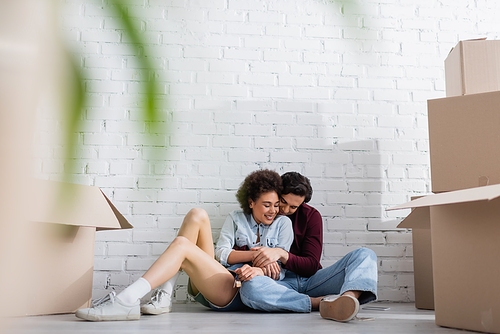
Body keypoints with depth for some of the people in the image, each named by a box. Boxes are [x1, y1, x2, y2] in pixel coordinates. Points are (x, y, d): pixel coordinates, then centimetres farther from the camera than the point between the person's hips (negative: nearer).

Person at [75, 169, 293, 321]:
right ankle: (164, 296, -19)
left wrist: (259, 270, -20)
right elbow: (221, 252, 6)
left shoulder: (283, 224, 12)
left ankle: (126, 301, -37)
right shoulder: (236, 218, 20)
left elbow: (279, 270, 3)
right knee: (196, 215, -11)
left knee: (182, 245, -25)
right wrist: (257, 254, -8)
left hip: (238, 292, -4)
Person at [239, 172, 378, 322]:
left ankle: (349, 297, -50)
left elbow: (311, 266, 0)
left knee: (365, 255, -15)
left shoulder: (311, 216, 8)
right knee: (249, 288, -39)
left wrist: (281, 254, -20)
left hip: (309, 280, 3)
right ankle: (319, 303, -34)